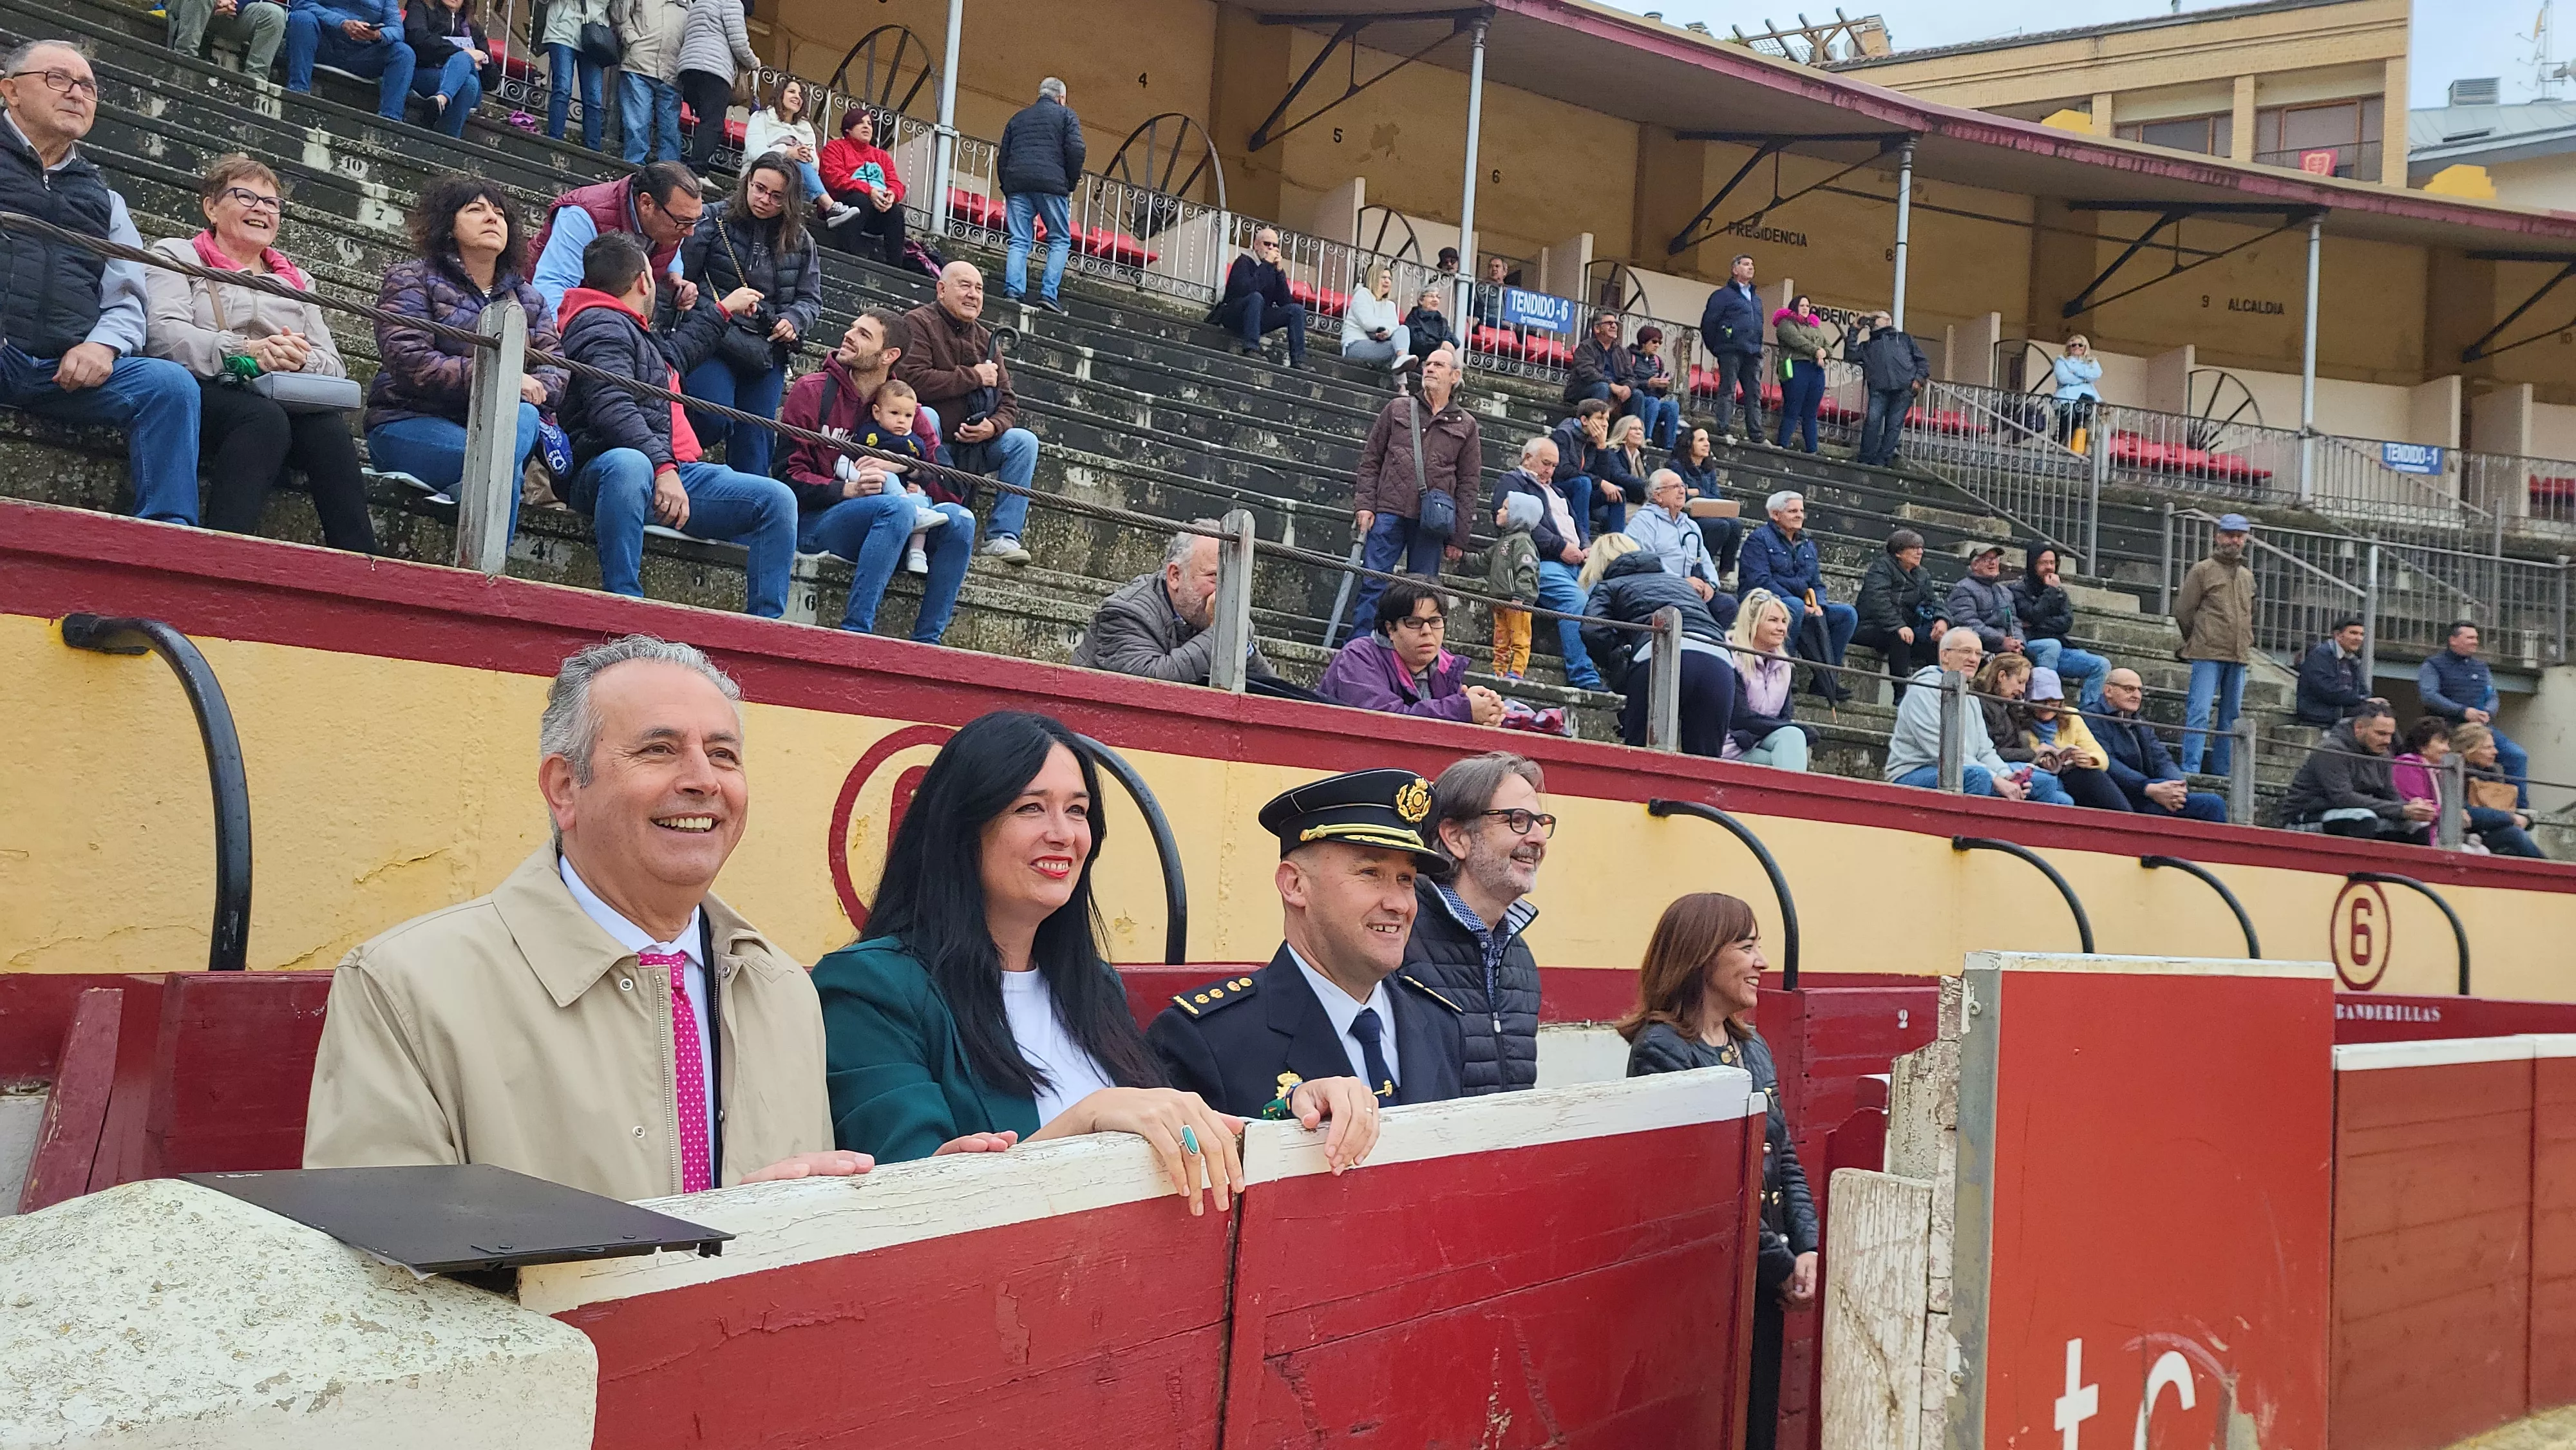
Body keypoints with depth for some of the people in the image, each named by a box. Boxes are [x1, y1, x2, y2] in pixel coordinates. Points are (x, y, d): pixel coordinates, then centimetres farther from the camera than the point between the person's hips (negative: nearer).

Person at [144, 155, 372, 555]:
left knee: (328, 424, -32)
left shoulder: (296, 281, 30)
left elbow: (335, 367, 16)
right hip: (207, 391, -3)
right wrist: (247, 351, -18)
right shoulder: (177, 256, 18)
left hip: (287, 400, 3)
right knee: (265, 419, -37)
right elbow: (163, 333, -3)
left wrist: (302, 360, -9)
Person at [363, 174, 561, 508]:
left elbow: (555, 373, 6)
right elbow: (408, 360, -12)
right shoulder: (413, 279, 6)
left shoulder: (530, 300, 21)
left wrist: (528, 390, -19)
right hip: (408, 424, -4)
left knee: (522, 416, -34)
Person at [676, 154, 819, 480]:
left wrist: (793, 321, -8)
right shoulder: (714, 221, -1)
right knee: (713, 419, -20)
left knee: (756, 436, 5)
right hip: (714, 343, -4)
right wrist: (719, 309, -21)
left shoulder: (801, 242, 10)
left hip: (767, 353, 4)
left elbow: (810, 299, 13)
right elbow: (680, 277, -5)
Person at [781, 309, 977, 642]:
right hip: (812, 522, -5)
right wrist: (846, 490, -23)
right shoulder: (812, 390, 0)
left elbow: (951, 490, 4)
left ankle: (926, 642, -19)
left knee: (958, 519, -18)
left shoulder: (906, 408, 10)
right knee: (899, 508, -32)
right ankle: (855, 630, -36)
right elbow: (790, 476, -7)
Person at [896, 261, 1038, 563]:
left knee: (1025, 441, -13)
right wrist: (975, 377, -15)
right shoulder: (918, 323, -5)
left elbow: (1008, 402, 10)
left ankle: (1002, 536, -16)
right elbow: (913, 379, -22)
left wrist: (993, 426, -15)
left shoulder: (985, 339, 15)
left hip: (970, 446, 6)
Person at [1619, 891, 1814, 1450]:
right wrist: (1778, 1264, -14)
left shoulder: (1753, 1048, 11)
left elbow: (1784, 1158, 13)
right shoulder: (1661, 1050, -15)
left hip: (1764, 1280, 7)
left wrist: (1805, 1248, -1)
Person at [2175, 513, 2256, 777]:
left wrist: (2245, 643, 16)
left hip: (2239, 657, 6)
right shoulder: (2202, 570, 0)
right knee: (2200, 711, -11)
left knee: (2231, 716, 8)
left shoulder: (2247, 576, 17)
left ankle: (2222, 771, 13)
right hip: (2208, 655, -6)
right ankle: (2190, 770, -13)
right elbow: (2183, 610, 0)